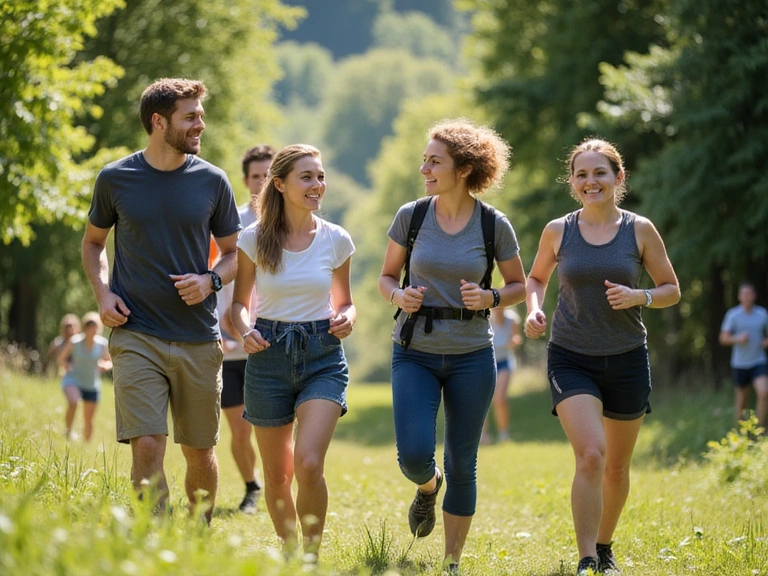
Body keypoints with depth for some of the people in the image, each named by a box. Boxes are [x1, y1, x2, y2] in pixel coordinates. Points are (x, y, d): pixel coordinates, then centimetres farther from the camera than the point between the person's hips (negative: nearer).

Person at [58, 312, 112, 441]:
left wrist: (105, 366, -13)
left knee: (89, 420, 6)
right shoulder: (74, 342, -9)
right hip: (73, 380, -2)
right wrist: (68, 368, -11)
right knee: (73, 402, -33)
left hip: (92, 385, 2)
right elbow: (61, 358, 5)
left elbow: (110, 362, 9)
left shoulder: (102, 344, -6)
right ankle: (68, 432, -16)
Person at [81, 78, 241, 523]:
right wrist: (103, 293, -1)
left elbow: (234, 254, 13)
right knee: (147, 447, -15)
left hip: (198, 339, 2)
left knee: (200, 453, 9)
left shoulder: (212, 181, 4)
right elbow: (93, 242, 17)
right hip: (136, 336, -2)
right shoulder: (115, 179, 2)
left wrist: (210, 281, -9)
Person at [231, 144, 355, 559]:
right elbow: (239, 302, 7)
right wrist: (244, 331, -13)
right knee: (277, 475, 8)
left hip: (323, 357, 0)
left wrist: (346, 319, -9)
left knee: (308, 463, -20)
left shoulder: (336, 240, 2)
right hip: (268, 356, 0)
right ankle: (289, 554, 31)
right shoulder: (253, 239, -2)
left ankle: (312, 555, -3)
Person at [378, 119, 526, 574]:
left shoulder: (494, 225, -4)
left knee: (462, 464, 4)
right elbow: (386, 277, 10)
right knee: (414, 456, -11)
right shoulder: (411, 216, -1)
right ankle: (429, 487, 27)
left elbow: (519, 285, 7)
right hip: (416, 352, 1)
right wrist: (399, 295, -12)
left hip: (471, 356, -1)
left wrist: (489, 298, -13)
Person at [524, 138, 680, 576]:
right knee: (590, 456, -21)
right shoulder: (558, 232, 0)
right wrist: (534, 310, -2)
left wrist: (638, 297, -15)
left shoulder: (640, 230, -3)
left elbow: (672, 290, 5)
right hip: (572, 361, -1)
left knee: (617, 466, 13)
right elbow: (537, 278, 18)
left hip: (627, 361, 1)